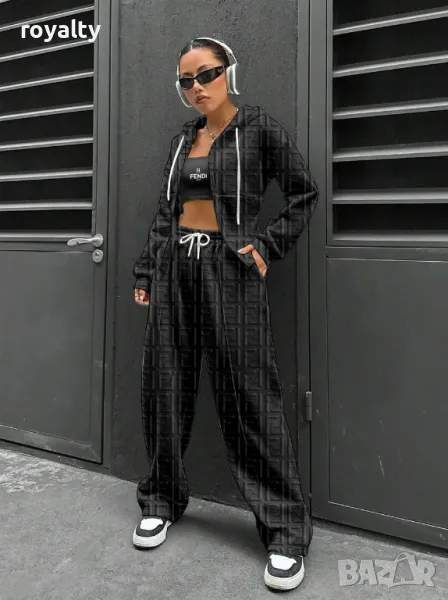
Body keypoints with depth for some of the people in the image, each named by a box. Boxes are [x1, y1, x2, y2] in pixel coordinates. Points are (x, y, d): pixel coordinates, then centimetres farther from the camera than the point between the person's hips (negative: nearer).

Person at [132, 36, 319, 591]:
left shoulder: (258, 127, 2)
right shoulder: (181, 140, 17)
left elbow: (304, 193, 5)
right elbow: (163, 212, 18)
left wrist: (269, 245, -5)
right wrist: (145, 272, 13)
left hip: (229, 267, -5)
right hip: (175, 265, 6)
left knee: (248, 394, -6)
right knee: (165, 385, 7)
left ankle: (285, 529, 6)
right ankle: (162, 501, 26)